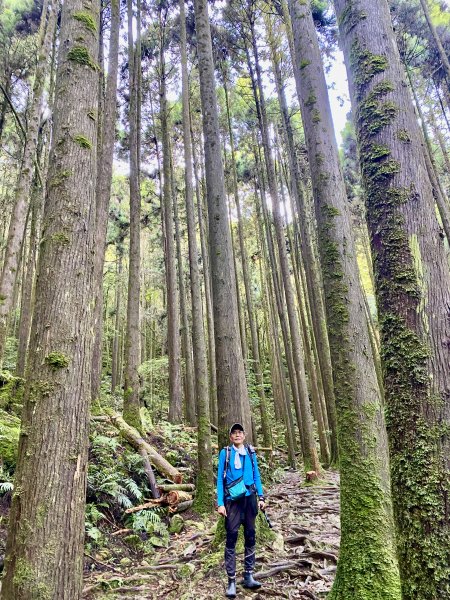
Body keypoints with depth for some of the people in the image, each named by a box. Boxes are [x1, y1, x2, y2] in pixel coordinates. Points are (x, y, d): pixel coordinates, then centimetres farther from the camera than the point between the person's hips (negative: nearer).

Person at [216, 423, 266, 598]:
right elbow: (220, 478, -2)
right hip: (232, 500, -3)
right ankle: (231, 581, 5)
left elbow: (256, 475, 12)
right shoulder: (225, 452, -2)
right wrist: (220, 503, -7)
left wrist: (261, 497, 4)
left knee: (250, 536, 8)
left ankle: (249, 576, 20)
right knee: (231, 537, -3)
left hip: (249, 498, 3)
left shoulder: (250, 452, 6)